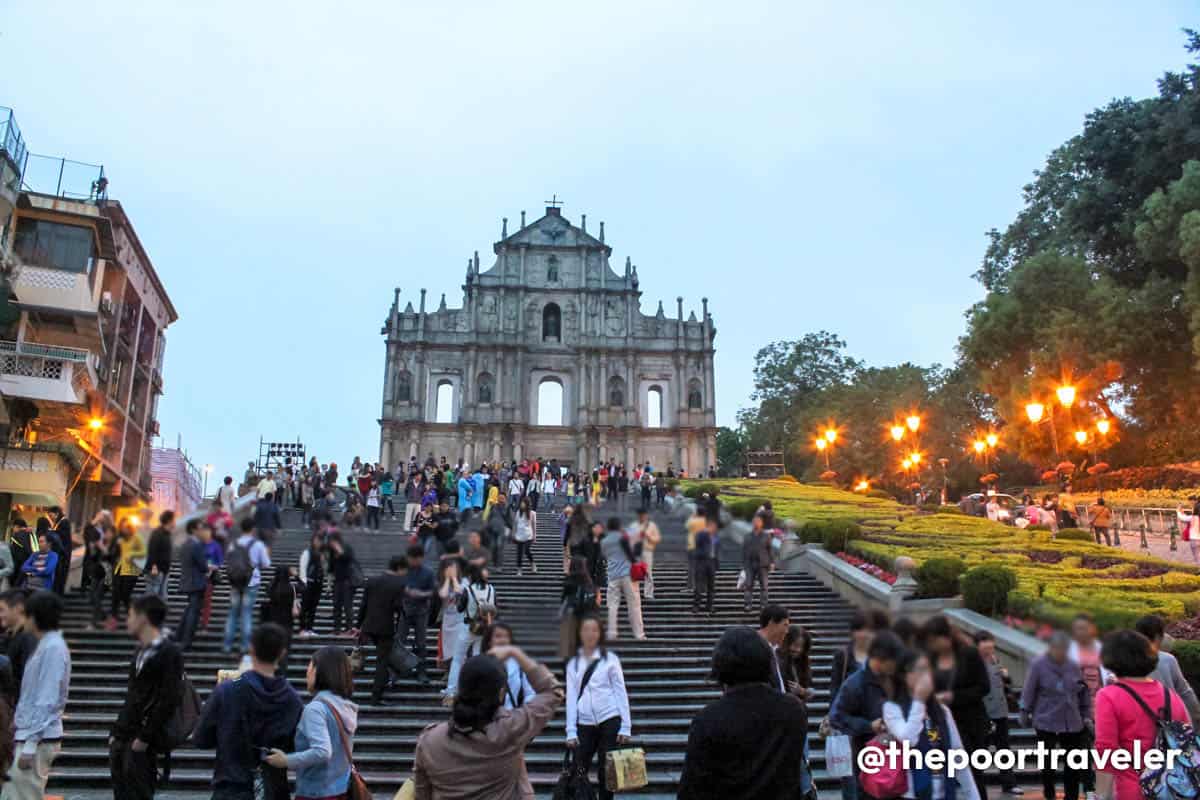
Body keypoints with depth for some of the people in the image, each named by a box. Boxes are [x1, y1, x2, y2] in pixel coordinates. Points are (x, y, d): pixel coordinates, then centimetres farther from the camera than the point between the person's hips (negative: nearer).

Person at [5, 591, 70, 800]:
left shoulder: (53, 648, -18)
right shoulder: (45, 645, 10)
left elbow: (46, 702, -20)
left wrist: (30, 745, -19)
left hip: (39, 739, -9)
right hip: (28, 734, 9)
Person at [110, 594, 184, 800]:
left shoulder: (169, 652, -12)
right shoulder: (142, 651, 16)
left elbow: (169, 699, -17)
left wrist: (144, 737, -18)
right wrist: (116, 733, 13)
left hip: (142, 744, -8)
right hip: (123, 740, 8)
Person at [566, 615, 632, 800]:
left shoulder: (610, 659, 2)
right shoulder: (573, 663, 8)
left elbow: (621, 692, 0)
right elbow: (571, 697, 5)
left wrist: (625, 726, -5)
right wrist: (571, 731, -2)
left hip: (610, 721, -2)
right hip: (585, 724, 2)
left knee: (607, 771, 4)